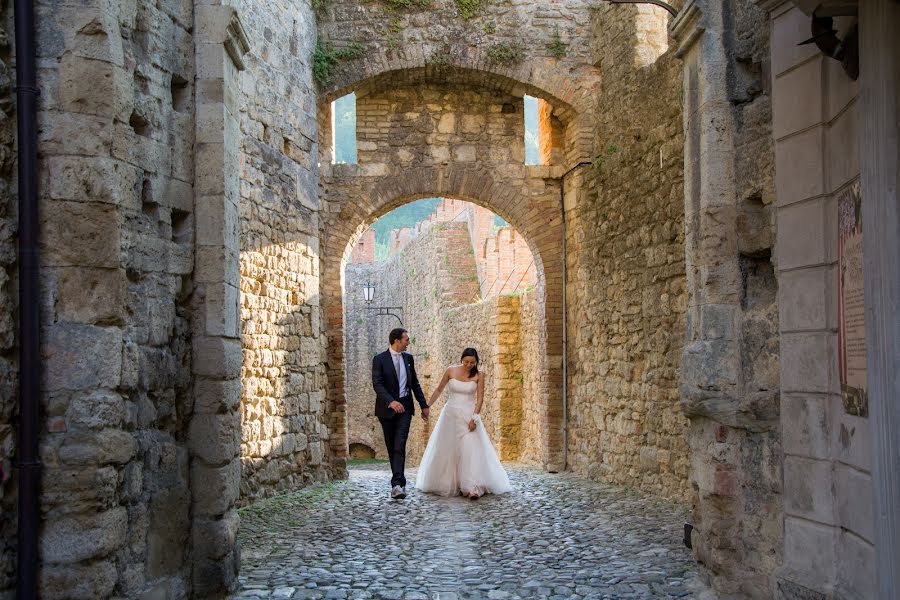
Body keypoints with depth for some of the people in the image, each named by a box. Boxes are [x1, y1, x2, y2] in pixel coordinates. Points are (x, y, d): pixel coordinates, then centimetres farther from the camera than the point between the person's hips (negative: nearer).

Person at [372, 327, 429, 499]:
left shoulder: (408, 358, 9)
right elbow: (377, 384, -16)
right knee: (391, 447, 8)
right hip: (387, 408, -2)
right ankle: (400, 481, 22)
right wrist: (391, 401, -29)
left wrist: (424, 405, 14)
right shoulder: (380, 359, -6)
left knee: (400, 445, -13)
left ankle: (397, 484, -22)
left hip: (405, 407, 2)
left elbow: (415, 383, 16)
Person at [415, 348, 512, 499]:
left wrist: (474, 418, -16)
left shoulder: (478, 376, -4)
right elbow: (439, 390, 10)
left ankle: (473, 487, -18)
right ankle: (447, 485, 20)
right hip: (451, 414, 2)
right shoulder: (451, 371, -1)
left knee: (470, 449, -13)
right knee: (447, 450, 7)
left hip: (469, 415, -2)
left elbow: (480, 398, -6)